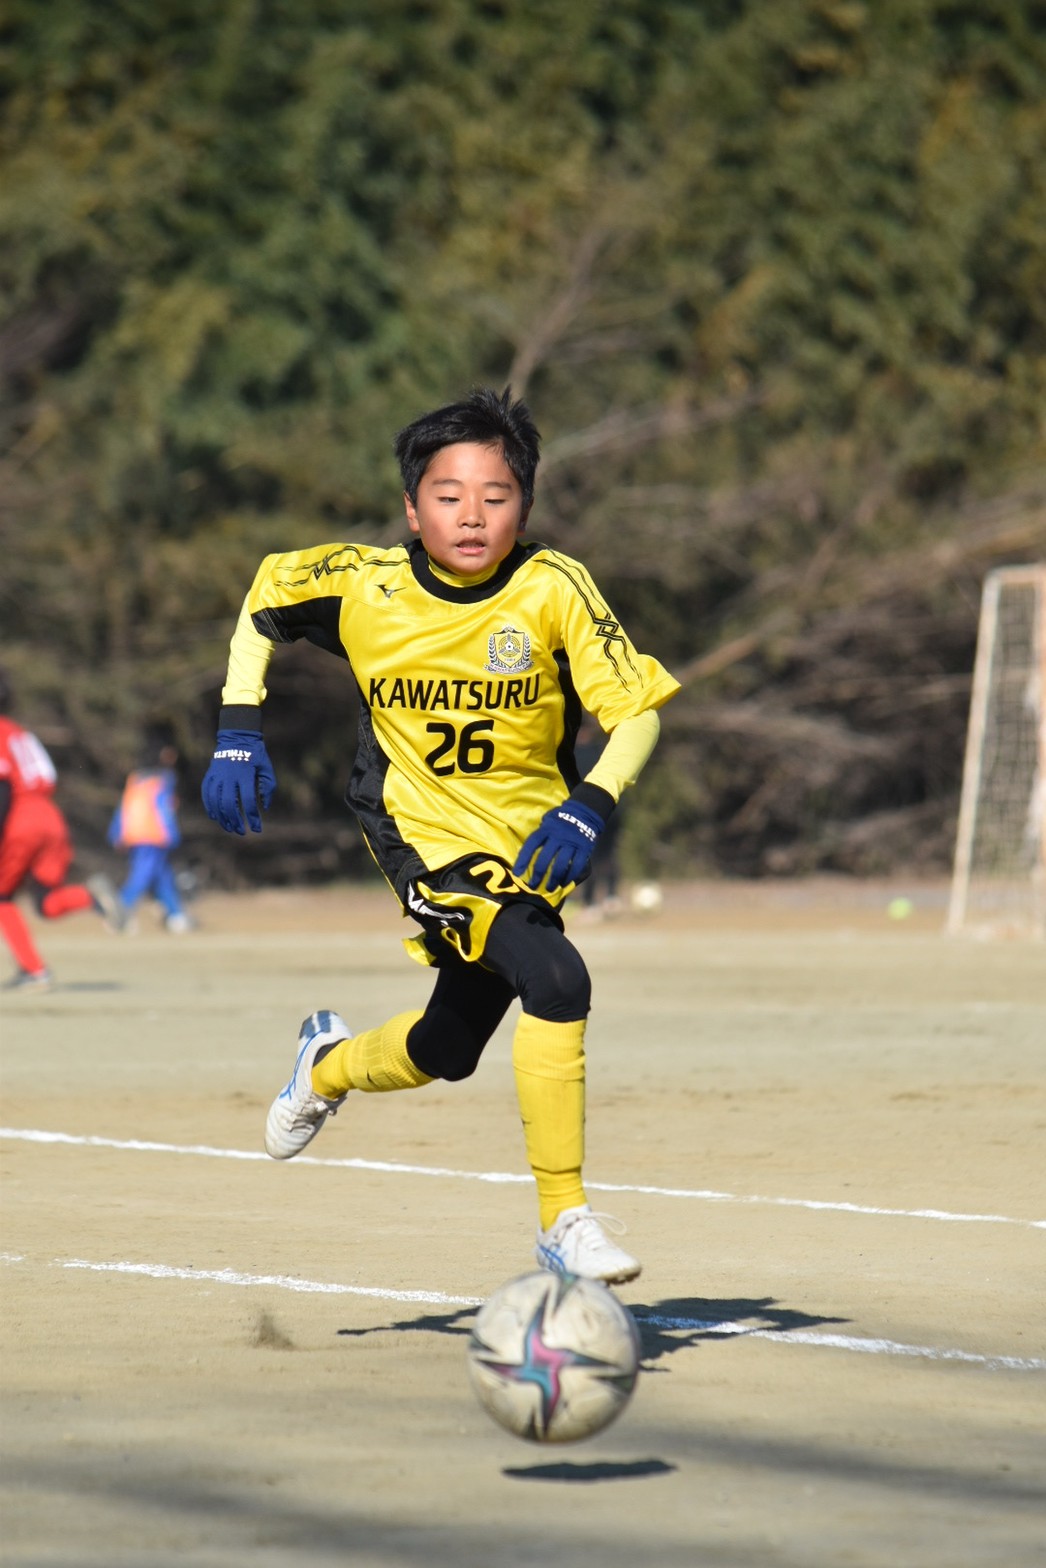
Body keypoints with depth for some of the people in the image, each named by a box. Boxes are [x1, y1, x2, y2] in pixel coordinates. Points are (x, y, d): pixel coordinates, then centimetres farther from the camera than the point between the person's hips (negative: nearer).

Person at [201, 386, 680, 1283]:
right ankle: (564, 1223, -18)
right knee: (556, 981, -27)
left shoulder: (554, 589, -15)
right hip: (428, 836, -3)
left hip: (528, 844, 3)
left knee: (447, 1053, 16)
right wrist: (239, 730, 0)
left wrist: (591, 806, -32)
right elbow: (264, 597, 8)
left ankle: (332, 1065, 51)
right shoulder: (362, 586, -12)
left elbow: (638, 710, -15)